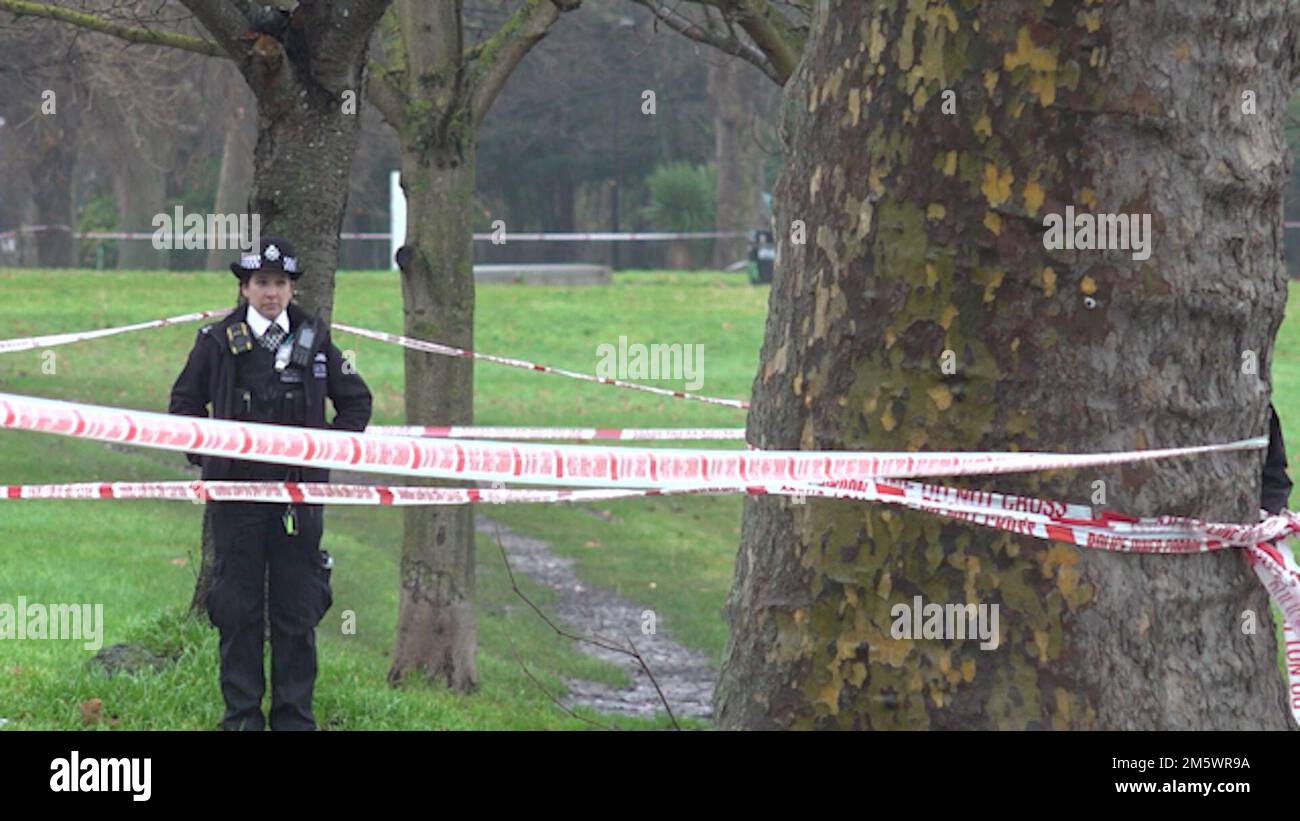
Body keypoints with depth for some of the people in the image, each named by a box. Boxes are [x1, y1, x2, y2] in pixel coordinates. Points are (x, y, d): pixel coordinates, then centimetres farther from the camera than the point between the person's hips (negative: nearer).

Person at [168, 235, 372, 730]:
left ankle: (294, 714, 10)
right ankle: (242, 713, 10)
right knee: (237, 609, 2)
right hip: (236, 493, -1)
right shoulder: (218, 341, 3)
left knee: (297, 609, 2)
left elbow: (356, 401, 17)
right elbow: (185, 401, 13)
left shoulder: (314, 342, 6)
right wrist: (205, 454, 2)